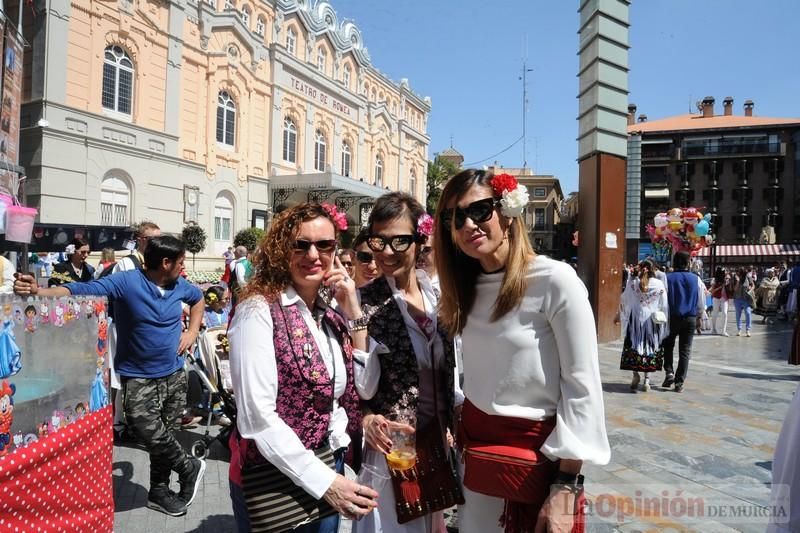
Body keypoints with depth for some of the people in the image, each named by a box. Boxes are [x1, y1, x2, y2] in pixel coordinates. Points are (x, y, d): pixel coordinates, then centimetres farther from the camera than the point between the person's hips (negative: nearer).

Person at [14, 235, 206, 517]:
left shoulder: (180, 285, 0)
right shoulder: (126, 281, -17)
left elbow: (198, 298, 21)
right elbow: (83, 290, -26)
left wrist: (192, 331, 9)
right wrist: (38, 291, -41)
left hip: (174, 373, 4)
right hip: (139, 377, -4)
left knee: (161, 433, 12)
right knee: (148, 431, -15)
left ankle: (159, 490, 30)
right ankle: (189, 467, 12)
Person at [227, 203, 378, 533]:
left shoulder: (331, 316, 3)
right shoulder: (259, 311, -17)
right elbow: (257, 417, -22)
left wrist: (352, 311, -6)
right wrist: (324, 481, -22)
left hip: (327, 468, 7)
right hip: (272, 481, -6)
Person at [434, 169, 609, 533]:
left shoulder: (555, 280, -16)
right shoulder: (466, 288, 4)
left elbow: (582, 388, -16)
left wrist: (566, 486, -17)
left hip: (537, 451, -6)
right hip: (473, 442, 6)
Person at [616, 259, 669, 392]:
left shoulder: (633, 283, -3)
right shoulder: (659, 285, -3)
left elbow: (624, 301, 5)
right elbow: (664, 306, 0)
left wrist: (620, 316, 18)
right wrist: (663, 321, 11)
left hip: (635, 320, -1)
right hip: (652, 321, 1)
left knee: (634, 348, 8)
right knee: (650, 348, 9)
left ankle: (635, 374, -3)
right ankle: (647, 379, 8)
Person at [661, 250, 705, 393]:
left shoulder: (667, 278, -5)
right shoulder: (696, 279, 0)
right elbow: (701, 302, 4)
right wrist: (698, 316, 19)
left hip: (671, 317, -1)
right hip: (690, 318, 1)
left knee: (668, 346, 18)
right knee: (685, 351, 6)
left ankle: (669, 372, 3)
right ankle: (679, 382, 6)